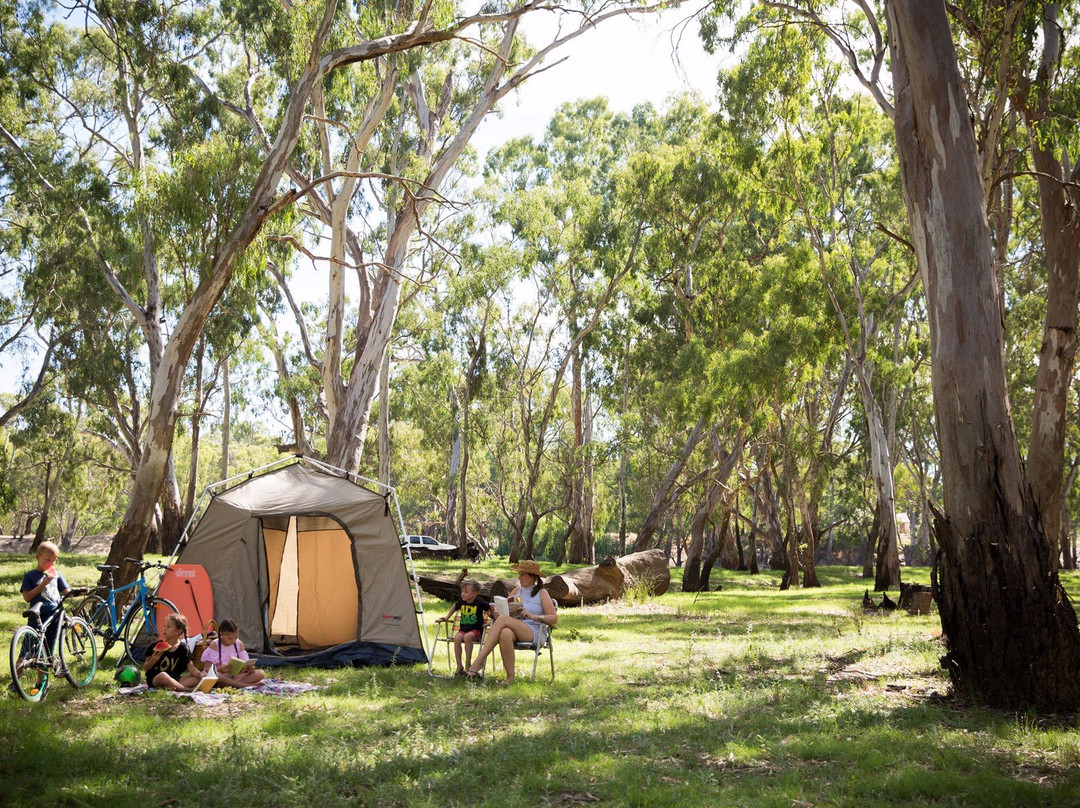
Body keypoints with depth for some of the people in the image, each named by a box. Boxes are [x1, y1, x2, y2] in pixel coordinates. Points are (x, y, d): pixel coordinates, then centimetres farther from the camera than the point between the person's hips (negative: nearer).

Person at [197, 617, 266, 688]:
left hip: (236, 676, 4)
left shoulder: (239, 644, 6)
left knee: (261, 673, -18)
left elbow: (245, 664, 5)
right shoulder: (214, 645, -5)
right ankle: (245, 685, -33)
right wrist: (220, 669, -32)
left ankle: (225, 685, -30)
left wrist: (249, 668, -19)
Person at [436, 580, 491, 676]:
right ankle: (459, 666, -19)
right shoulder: (461, 601, 3)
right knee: (457, 638, -28)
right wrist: (446, 618, 22)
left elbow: (490, 607, 7)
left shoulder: (479, 602, -10)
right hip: (463, 629, 4)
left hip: (476, 630, -4)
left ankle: (468, 664, -24)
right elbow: (454, 607, 25)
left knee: (467, 636, -36)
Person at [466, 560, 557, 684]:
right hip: (513, 629, 3)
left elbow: (554, 618, 2)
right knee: (505, 633, -37)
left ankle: (478, 663, -36)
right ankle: (510, 677, -37)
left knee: (503, 619, -31)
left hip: (533, 633, -3)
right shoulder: (517, 590, 25)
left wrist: (533, 616, -14)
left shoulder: (542, 593, 11)